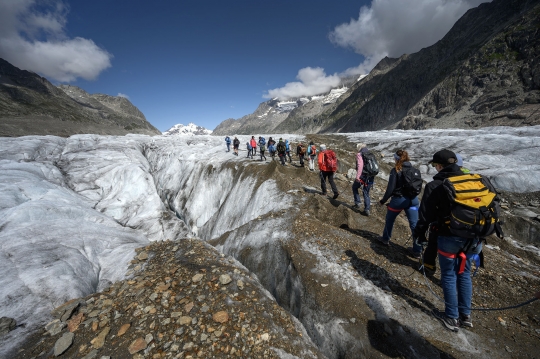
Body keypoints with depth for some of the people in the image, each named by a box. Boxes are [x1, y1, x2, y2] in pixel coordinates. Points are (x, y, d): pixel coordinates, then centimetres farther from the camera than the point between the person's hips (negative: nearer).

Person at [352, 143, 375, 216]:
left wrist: (357, 176, -24)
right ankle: (367, 209, 13)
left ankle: (358, 203, 15)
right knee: (366, 192, 15)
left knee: (355, 187, 21)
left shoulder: (359, 154, -5)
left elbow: (360, 165, -20)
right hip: (371, 176, 6)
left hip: (363, 175, -6)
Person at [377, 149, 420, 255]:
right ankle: (417, 250, 12)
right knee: (415, 224, 7)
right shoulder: (413, 169, 3)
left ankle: (386, 239, 37)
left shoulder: (395, 170, -12)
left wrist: (383, 201, -5)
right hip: (413, 200, 4)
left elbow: (390, 188, -14)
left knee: (389, 220, 19)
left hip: (398, 200, -4)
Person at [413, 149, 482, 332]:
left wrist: (420, 233, 5)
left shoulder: (435, 185, -13)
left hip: (449, 237, -5)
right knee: (464, 273, 19)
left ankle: (452, 318, 22)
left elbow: (426, 214, -10)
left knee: (449, 276, 9)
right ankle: (465, 315, 32)